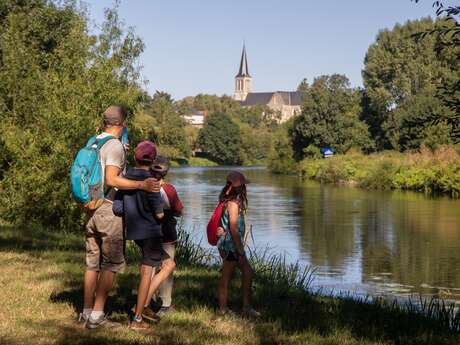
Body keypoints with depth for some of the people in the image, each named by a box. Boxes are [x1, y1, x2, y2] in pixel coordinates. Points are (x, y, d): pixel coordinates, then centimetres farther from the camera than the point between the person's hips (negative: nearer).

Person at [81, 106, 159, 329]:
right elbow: (111, 180, -24)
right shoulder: (115, 146, -13)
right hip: (109, 210, -8)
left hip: (92, 209, 8)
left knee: (92, 264, 12)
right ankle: (97, 315, -4)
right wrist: (141, 185, -24)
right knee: (111, 264, -2)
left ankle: (86, 312, 16)